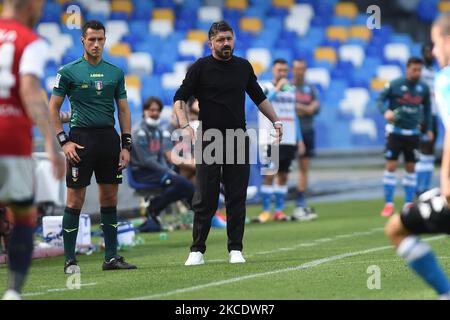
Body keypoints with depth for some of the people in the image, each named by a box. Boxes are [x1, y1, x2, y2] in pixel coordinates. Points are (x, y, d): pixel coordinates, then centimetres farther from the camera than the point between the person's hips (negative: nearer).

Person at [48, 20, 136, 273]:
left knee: (110, 199, 6)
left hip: (109, 138, 4)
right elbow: (54, 107, 1)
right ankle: (70, 260, 2)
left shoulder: (115, 72, 11)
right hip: (81, 138, -4)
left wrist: (126, 145, 6)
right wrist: (64, 141, -7)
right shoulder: (69, 72, -1)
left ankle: (112, 257, 12)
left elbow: (124, 110, 13)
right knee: (75, 200, -4)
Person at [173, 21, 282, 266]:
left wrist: (275, 120, 11)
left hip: (238, 139, 3)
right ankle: (197, 251, 3)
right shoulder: (201, 68, -1)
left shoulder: (243, 67, 10)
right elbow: (180, 99, -6)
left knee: (237, 198, 3)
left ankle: (235, 250, 8)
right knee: (205, 199, -3)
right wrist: (185, 126, -21)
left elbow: (259, 97, 22)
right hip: (209, 141, -3)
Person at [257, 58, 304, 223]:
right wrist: (277, 88, -23)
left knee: (283, 175, 6)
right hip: (271, 140, -5)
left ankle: (279, 210, 10)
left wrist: (299, 139, 18)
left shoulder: (291, 89, 16)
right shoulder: (265, 88, -1)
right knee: (270, 175, -8)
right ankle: (265, 211, -5)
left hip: (289, 140, 5)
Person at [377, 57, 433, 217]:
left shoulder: (424, 88, 3)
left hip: (413, 132, 4)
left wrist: (428, 129, 12)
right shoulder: (394, 85, -9)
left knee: (411, 167, 6)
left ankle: (409, 204, 14)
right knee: (391, 166, -7)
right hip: (395, 131, -3)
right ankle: (389, 204, -1)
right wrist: (386, 111, -29)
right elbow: (380, 99, -9)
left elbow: (427, 108, 15)